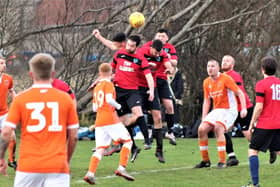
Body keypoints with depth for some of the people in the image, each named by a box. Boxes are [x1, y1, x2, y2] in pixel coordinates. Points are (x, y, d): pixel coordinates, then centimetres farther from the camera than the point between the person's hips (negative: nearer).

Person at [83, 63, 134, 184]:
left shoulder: (96, 88, 18)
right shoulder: (109, 84, -3)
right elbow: (109, 99, -20)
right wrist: (118, 106, -4)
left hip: (99, 122, 7)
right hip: (111, 119, -7)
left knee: (100, 149, 3)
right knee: (127, 141, 1)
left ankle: (90, 173, -12)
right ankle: (121, 168, -11)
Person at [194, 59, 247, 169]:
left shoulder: (225, 79, -12)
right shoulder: (206, 82, 8)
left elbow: (240, 93, -12)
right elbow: (206, 101, 17)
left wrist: (244, 108, -23)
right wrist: (203, 118, 9)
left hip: (229, 110, -7)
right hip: (216, 110, 7)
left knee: (218, 127, -30)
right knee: (201, 129, -9)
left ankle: (222, 161, -26)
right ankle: (205, 161, 5)